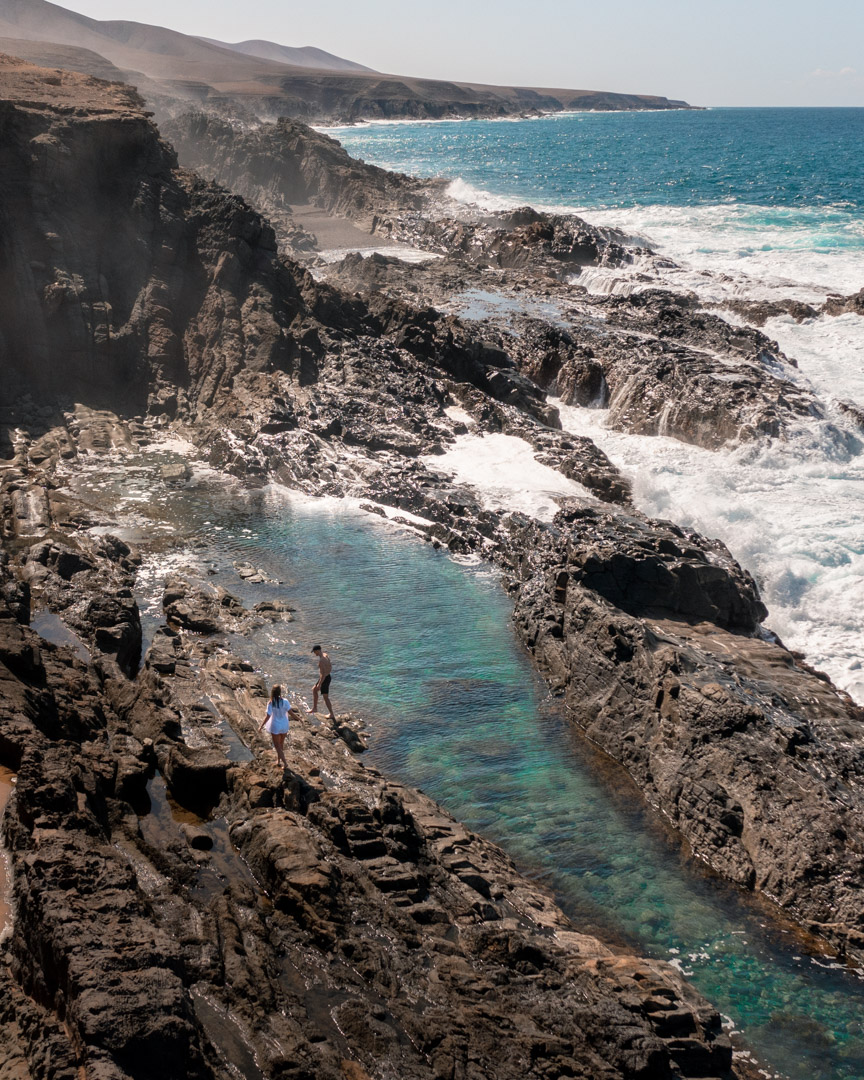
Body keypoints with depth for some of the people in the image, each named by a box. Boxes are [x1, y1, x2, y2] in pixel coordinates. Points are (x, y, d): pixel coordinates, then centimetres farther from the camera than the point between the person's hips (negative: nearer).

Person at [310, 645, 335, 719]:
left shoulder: (321, 661, -27)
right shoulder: (326, 655, 2)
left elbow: (323, 674, -28)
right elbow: (330, 667, 15)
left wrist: (319, 684, -22)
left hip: (324, 679, -10)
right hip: (328, 677, 10)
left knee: (326, 698, 1)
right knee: (314, 690, 25)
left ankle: (332, 715, 8)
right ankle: (314, 708, 32)